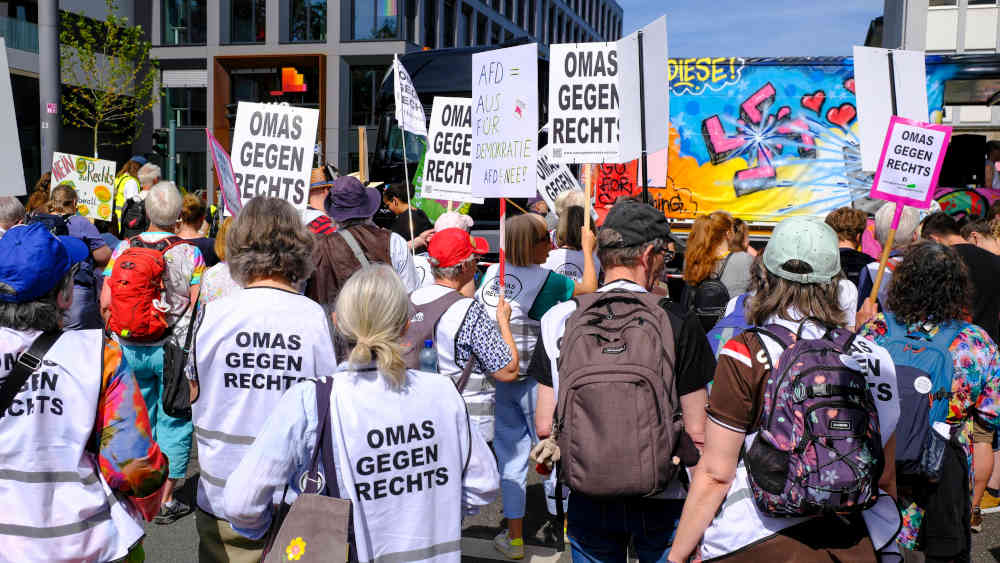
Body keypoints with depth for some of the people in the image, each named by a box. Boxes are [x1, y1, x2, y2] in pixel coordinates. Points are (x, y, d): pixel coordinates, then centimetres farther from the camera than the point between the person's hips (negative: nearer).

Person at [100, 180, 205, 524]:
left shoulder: (123, 249, -1)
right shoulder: (190, 253, -8)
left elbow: (106, 304, -3)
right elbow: (198, 309, -11)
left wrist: (120, 334, 12)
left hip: (131, 350, 3)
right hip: (175, 350, -3)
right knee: (173, 423, 7)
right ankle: (165, 501, 12)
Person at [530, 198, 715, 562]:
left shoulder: (558, 320, -7)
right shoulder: (678, 323, -13)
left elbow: (545, 426, -5)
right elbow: (696, 431, -12)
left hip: (587, 498, 2)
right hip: (662, 498, -2)